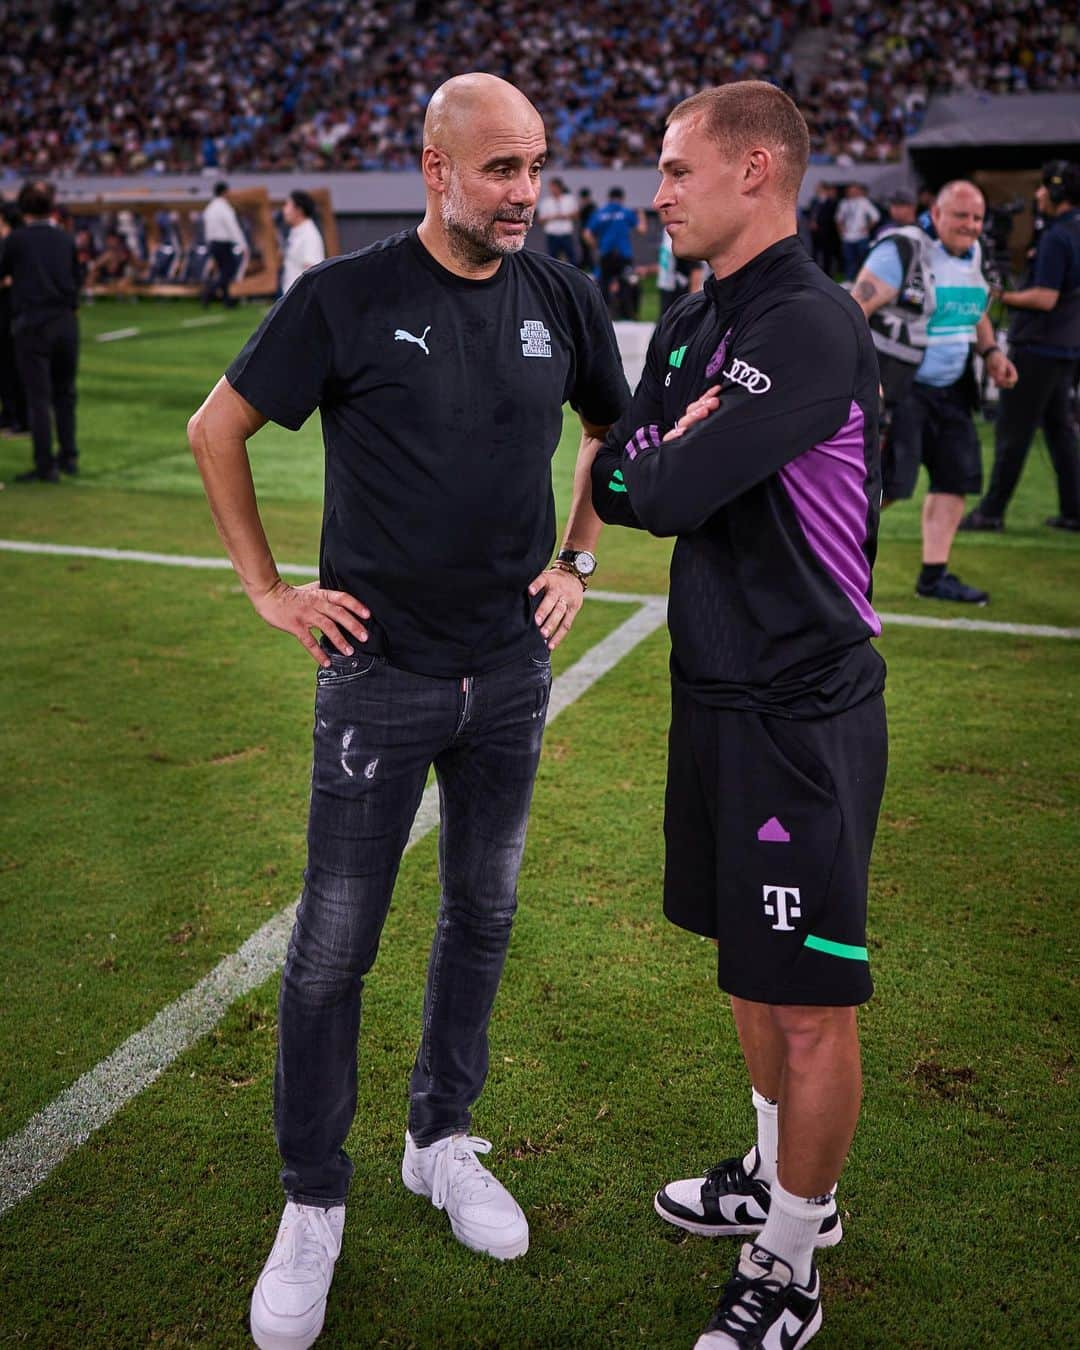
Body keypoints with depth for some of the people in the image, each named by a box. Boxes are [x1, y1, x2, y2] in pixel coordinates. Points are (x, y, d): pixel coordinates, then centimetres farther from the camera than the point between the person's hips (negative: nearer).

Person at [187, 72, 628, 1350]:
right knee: (333, 947, 2)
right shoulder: (346, 295, -10)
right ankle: (313, 1204, 22)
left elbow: (617, 431, 19)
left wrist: (577, 561, 11)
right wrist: (268, 589, -2)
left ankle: (442, 1142, 37)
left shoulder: (562, 298, 1)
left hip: (511, 674, 4)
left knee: (482, 918, 16)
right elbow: (217, 429, 0)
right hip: (379, 672, -4)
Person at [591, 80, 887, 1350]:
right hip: (715, 687, 9)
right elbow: (619, 484, 8)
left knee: (811, 1000, 4)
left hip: (801, 710, -9)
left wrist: (667, 458, -3)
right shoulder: (689, 326, 10)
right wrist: (675, 451, -12)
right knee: (746, 958, 21)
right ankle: (781, 1178, 42)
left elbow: (675, 493, -25)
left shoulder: (814, 326, -19)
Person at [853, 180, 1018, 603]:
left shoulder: (972, 255, 10)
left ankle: (934, 576, 17)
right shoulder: (902, 251, -15)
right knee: (888, 482, -13)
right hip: (897, 388, -8)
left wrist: (990, 352, 9)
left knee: (957, 478, 7)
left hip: (949, 389, 8)